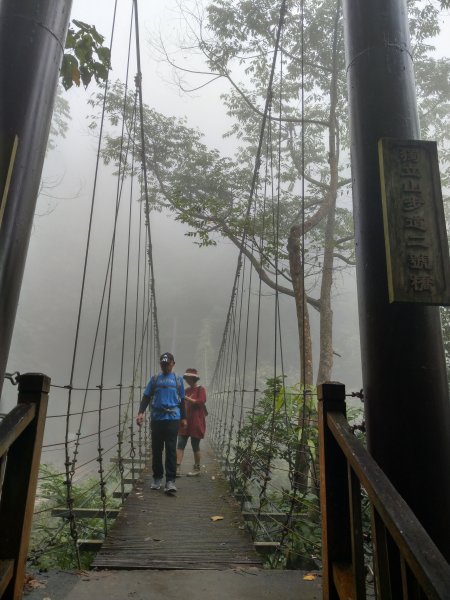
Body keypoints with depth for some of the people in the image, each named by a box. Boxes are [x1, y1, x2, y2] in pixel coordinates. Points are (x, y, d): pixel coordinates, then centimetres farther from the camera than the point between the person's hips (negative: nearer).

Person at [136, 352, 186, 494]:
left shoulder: (178, 380, 11)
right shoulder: (154, 379, 11)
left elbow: (182, 400, 15)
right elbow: (146, 397, 7)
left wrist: (183, 417, 13)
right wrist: (141, 412, -7)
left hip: (173, 419, -1)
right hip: (156, 418, 1)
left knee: (171, 449, -5)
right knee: (156, 449, 8)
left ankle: (170, 480, -2)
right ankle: (157, 478, 21)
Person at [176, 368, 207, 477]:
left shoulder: (200, 389, -3)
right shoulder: (186, 390, 15)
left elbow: (200, 402, -17)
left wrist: (186, 398, -19)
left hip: (196, 423, -6)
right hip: (185, 422, 6)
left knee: (195, 446, 3)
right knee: (180, 444, -3)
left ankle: (197, 469, 16)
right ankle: (177, 468, -4)